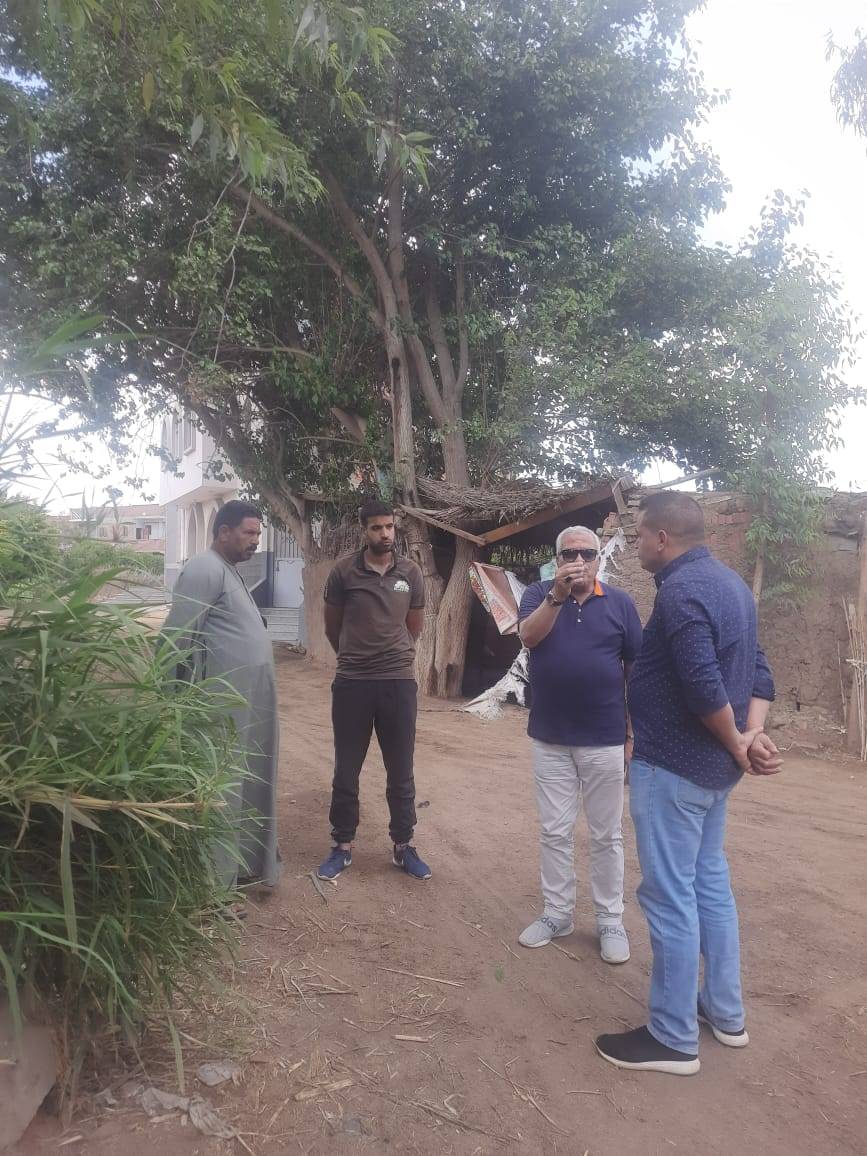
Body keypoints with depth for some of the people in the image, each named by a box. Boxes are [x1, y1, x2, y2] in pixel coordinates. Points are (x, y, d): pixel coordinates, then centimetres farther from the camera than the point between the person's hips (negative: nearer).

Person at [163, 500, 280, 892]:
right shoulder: (205, 570, -14)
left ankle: (244, 862, 30)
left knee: (247, 785, 17)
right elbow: (177, 638, -19)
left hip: (248, 701, 10)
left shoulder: (230, 570, 17)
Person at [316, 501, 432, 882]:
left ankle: (403, 846, 25)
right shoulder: (344, 571, -4)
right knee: (346, 771, 9)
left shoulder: (411, 573, 3)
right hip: (352, 682, -1)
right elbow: (332, 626, 8)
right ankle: (343, 846, 25)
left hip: (399, 681, 2)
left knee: (401, 772, 10)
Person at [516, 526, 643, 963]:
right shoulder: (539, 594, 1)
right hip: (549, 739, 1)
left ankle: (610, 921, 23)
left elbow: (638, 668, 3)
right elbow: (528, 636, -19)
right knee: (555, 832, 12)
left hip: (604, 739, -1)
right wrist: (558, 593, -32)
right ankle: (557, 913, 27)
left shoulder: (619, 602, 0)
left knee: (606, 835, 10)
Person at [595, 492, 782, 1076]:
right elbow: (759, 670, 9)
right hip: (712, 766, 10)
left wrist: (736, 745, -12)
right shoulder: (731, 582, 11)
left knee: (670, 896, 1)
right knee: (711, 883, 20)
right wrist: (752, 735, -3)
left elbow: (703, 686, -27)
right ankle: (726, 1013, 34)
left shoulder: (681, 590, -20)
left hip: (673, 766, -10)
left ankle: (674, 1038, 15)